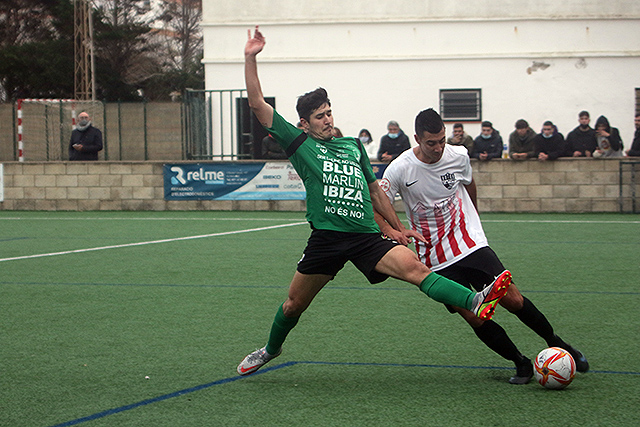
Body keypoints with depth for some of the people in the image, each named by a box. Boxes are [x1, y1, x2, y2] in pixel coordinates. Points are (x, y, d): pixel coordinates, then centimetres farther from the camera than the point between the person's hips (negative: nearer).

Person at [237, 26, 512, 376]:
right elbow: (258, 104, 1)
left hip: (366, 237, 1)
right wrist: (250, 59, -5)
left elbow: (375, 191, 29)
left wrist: (398, 227, 26)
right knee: (294, 304, 9)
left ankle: (475, 303, -40)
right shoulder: (299, 144, 7)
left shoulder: (353, 145, 19)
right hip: (325, 238, -1)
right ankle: (271, 349, 38)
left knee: (414, 268, -22)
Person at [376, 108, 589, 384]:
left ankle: (556, 344, 14)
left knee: (513, 300, -8)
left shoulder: (458, 156, -4)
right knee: (473, 317, -11)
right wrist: (389, 230, -27)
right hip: (436, 262, -1)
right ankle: (521, 364, 7)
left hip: (471, 244, 1)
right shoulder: (400, 169, -13)